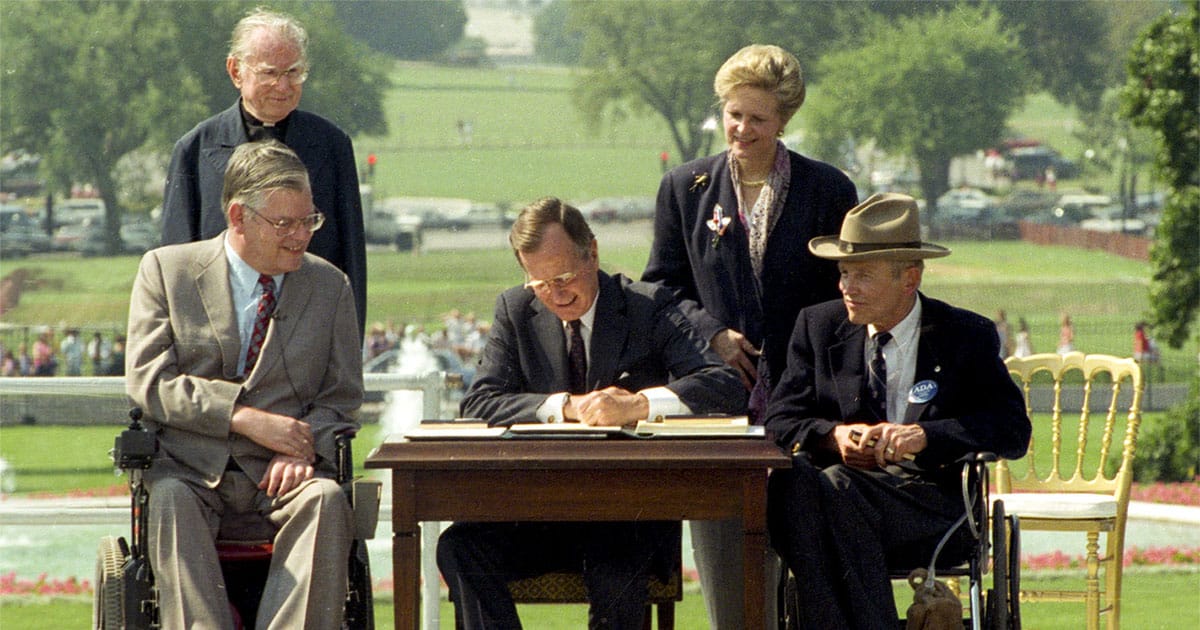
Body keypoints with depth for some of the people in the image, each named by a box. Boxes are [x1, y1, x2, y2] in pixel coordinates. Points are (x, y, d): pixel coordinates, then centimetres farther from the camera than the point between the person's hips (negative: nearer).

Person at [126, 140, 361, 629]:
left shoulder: (330, 286, 14)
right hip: (191, 473, -1)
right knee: (170, 501, -35)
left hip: (279, 478, 1)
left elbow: (342, 398, 12)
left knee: (326, 499, -32)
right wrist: (245, 418, -15)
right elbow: (148, 381, -3)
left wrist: (303, 449, -12)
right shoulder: (165, 270, 8)